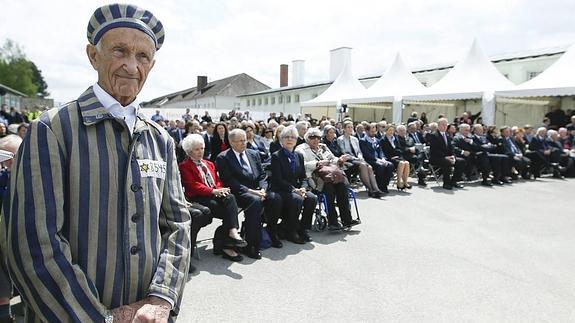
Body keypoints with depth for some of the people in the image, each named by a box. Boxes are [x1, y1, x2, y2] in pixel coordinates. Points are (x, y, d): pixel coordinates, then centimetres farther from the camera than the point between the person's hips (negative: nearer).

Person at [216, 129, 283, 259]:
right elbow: (229, 181, -11)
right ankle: (251, 245, -29)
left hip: (257, 190, 6)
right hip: (238, 193, -5)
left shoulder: (254, 154, 17)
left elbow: (262, 175, 13)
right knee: (255, 201, -35)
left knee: (275, 198, -21)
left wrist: (262, 189, -8)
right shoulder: (223, 158, -1)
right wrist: (250, 191, -19)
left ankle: (272, 233, -1)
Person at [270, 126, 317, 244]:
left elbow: (303, 177, 12)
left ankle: (303, 229, -6)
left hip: (297, 189, 6)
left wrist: (303, 188, -10)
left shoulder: (299, 156, 14)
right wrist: (294, 189, -21)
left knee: (312, 198, -22)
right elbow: (278, 179, -12)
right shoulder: (276, 156, -4)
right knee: (297, 199, -32)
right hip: (280, 190, -5)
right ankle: (290, 231, -15)